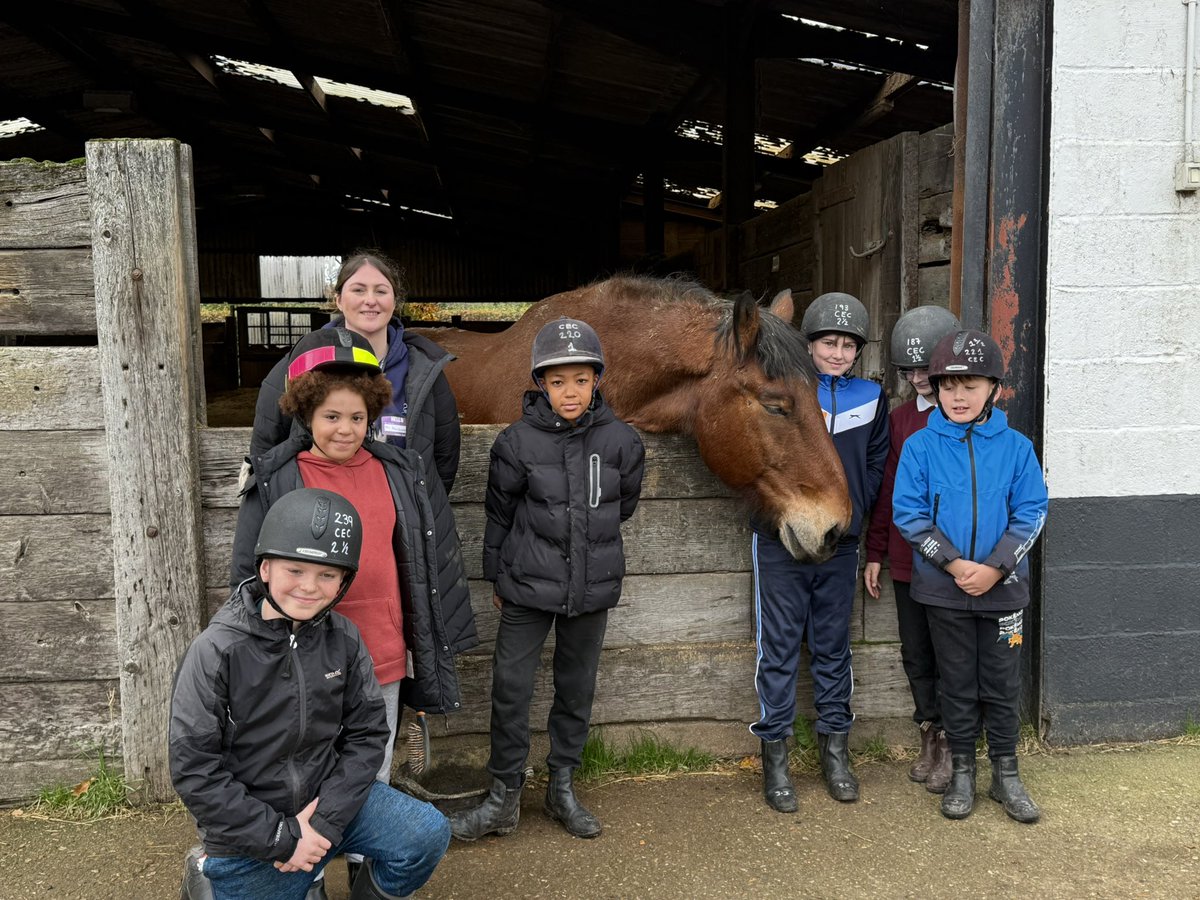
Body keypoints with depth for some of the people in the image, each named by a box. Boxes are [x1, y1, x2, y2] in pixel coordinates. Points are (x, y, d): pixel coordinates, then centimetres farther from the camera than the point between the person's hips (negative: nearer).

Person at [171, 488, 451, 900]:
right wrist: (281, 838, -17)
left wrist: (325, 821, -15)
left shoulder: (344, 638, -7)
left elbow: (367, 734, -3)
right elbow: (194, 771, -17)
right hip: (248, 830, -3)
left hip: (326, 800, 3)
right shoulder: (216, 652, -19)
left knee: (428, 835, -14)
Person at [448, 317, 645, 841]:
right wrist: (496, 576, 8)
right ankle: (504, 800, 18)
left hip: (592, 587, 2)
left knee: (577, 688, 14)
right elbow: (499, 514, 2)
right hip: (528, 586, -2)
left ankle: (562, 788, 32)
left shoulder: (621, 441, -5)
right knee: (510, 688, 2)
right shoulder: (518, 441, -9)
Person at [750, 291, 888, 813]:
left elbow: (876, 463, 12)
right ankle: (774, 756, 14)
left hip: (839, 544, 3)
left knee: (833, 648, 12)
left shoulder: (870, 397, 7)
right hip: (780, 541, -3)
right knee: (779, 648, 2)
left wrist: (851, 510, 1)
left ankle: (834, 750, 26)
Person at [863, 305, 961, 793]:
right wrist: (876, 552, 12)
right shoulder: (899, 418, 9)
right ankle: (930, 737, 28)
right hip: (907, 560, 5)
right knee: (916, 653, 12)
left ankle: (951, 745, 20)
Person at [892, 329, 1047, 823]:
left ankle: (1005, 774, 27)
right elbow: (908, 513, -8)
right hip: (944, 588, 0)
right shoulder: (920, 446, -6)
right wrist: (954, 564, -17)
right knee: (958, 683, 12)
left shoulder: (1016, 446, -3)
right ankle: (962, 772, 26)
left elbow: (1031, 512, -4)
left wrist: (995, 568, -16)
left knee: (1002, 683, 11)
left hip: (1003, 587, 1)